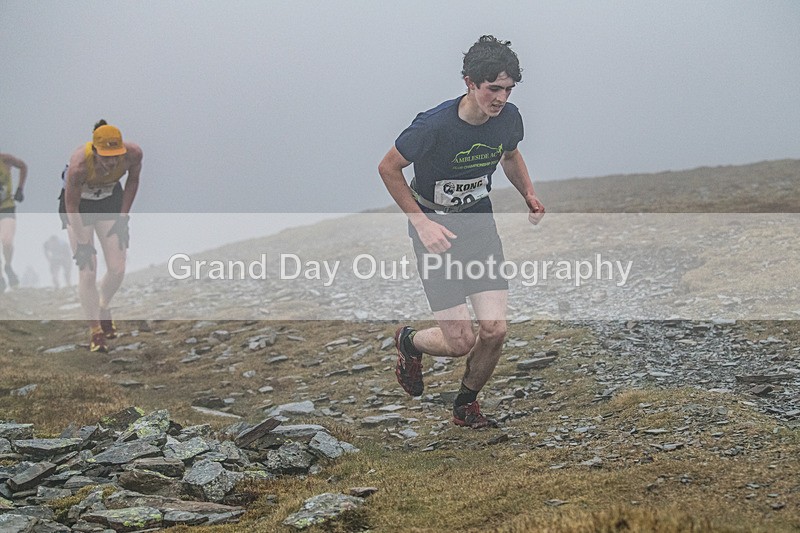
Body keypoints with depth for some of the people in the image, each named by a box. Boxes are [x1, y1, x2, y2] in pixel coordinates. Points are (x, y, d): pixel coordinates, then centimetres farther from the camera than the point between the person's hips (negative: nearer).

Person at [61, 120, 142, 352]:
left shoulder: (133, 153, -28)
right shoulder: (79, 165, -37)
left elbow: (133, 180, -3)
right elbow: (71, 206, -21)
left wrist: (123, 218, -3)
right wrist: (82, 243, -18)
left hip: (110, 201, 3)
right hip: (78, 205, -3)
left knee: (118, 269, -3)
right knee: (87, 272, -9)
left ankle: (104, 307, 29)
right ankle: (95, 331, 8)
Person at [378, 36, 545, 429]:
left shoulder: (508, 118, -8)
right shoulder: (434, 126, -26)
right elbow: (388, 169, -11)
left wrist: (529, 194, -1)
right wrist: (421, 223, -17)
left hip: (479, 222, 5)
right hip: (435, 227, -5)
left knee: (494, 329, -7)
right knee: (461, 342, -9)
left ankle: (465, 406, 20)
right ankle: (409, 342, 27)